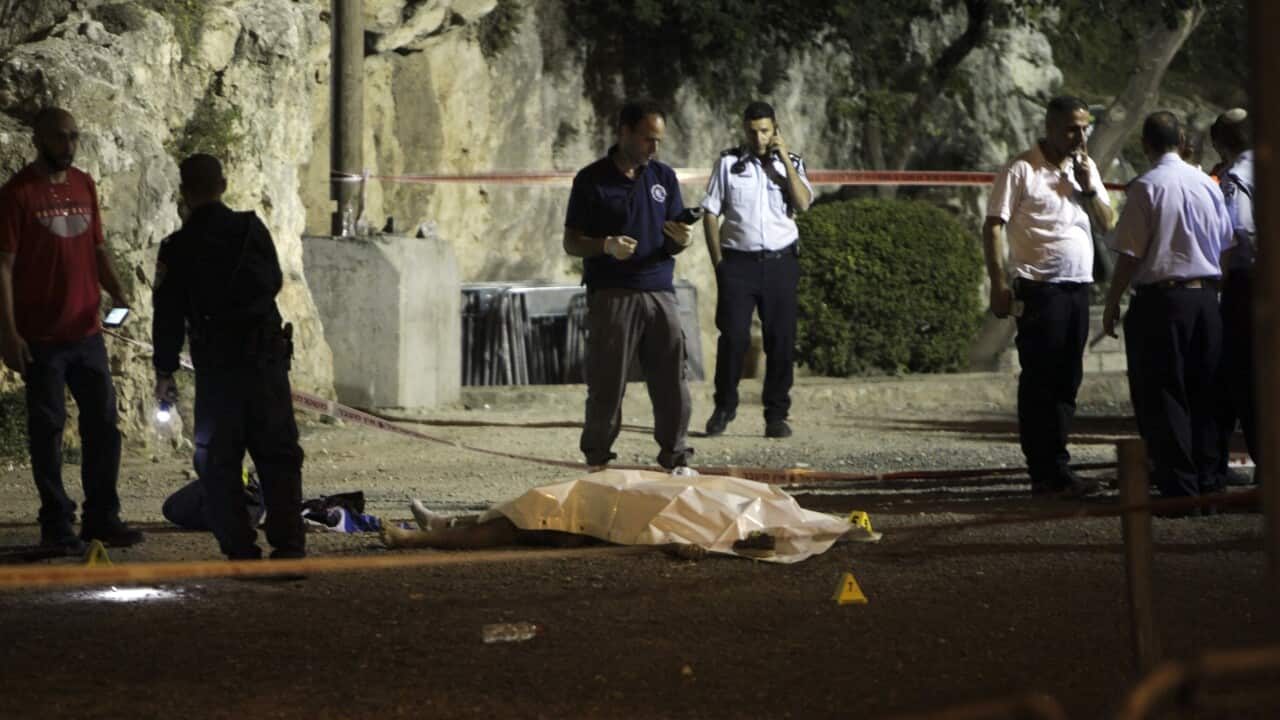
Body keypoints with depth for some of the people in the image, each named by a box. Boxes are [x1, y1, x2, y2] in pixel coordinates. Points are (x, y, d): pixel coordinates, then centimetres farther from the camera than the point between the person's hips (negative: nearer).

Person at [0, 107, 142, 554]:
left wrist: (116, 291, 1)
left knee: (103, 424, 8)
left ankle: (102, 517, 18)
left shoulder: (84, 185, 10)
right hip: (42, 338, -6)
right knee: (47, 429, 1)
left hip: (87, 332, 6)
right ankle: (57, 525, 8)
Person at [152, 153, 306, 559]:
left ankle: (240, 548, 0)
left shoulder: (177, 249, -5)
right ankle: (288, 543, 3)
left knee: (218, 459, 6)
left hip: (215, 365, -2)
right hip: (267, 356, 2)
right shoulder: (253, 229, 1)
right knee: (278, 454, 9)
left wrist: (165, 371, 6)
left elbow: (169, 315, -2)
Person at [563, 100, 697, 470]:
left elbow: (672, 244, 15)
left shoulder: (664, 177, 13)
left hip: (660, 292, 4)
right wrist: (607, 245, -19)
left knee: (673, 384, 0)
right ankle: (598, 463, 6)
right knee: (607, 386, -2)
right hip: (612, 296, -4)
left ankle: (676, 459, 9)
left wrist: (681, 240, -9)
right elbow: (571, 242, 0)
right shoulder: (592, 180, 0)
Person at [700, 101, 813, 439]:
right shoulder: (728, 163, 6)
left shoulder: (790, 163, 9)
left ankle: (776, 414, 8)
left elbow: (803, 203, -8)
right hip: (739, 260, -1)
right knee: (733, 336, -5)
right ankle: (724, 407, 11)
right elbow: (710, 213, 6)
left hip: (780, 261, 1)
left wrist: (784, 160, -10)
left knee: (781, 339, 0)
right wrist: (718, 261, -1)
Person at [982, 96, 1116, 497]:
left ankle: (1055, 470, 15)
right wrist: (999, 285, -14)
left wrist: (1088, 189, -3)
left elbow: (1108, 224, 14)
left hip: (1078, 287, 7)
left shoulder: (1085, 169, 15)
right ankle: (1047, 474, -3)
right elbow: (993, 227, -7)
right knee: (1040, 384, -5)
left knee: (1067, 381, 9)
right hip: (1040, 290, -7)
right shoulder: (1021, 171, -5)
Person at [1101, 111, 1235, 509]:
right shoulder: (1207, 185, 7)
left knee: (1163, 400, -1)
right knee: (1204, 398, 12)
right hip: (1206, 296, 6)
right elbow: (1226, 243, 13)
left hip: (1160, 299, -6)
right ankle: (1208, 484, 13)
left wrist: (1112, 303, -3)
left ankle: (1180, 489, -5)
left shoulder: (1147, 187, -11)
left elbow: (1130, 254, -12)